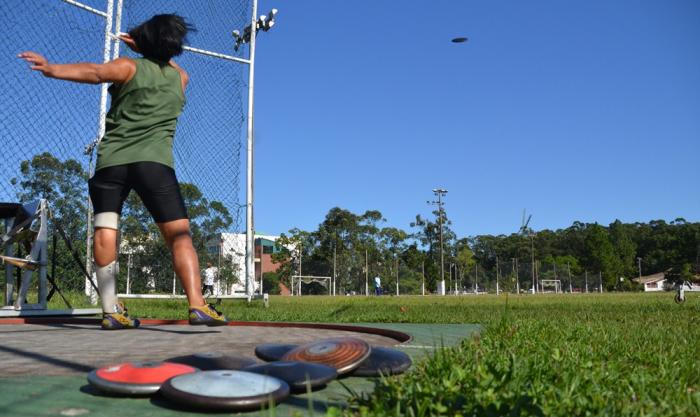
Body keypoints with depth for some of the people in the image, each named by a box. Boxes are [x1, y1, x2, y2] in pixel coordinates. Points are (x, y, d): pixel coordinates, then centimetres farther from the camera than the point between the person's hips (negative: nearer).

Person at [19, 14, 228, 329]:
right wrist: (143, 49, 45)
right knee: (179, 234, -4)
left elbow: (95, 72, -11)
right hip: (154, 161, 0)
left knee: (105, 232, 3)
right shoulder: (180, 78, 19)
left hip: (112, 159, 0)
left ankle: (111, 311, -3)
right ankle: (197, 305, -17)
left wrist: (52, 69, -20)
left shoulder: (129, 67, 10)